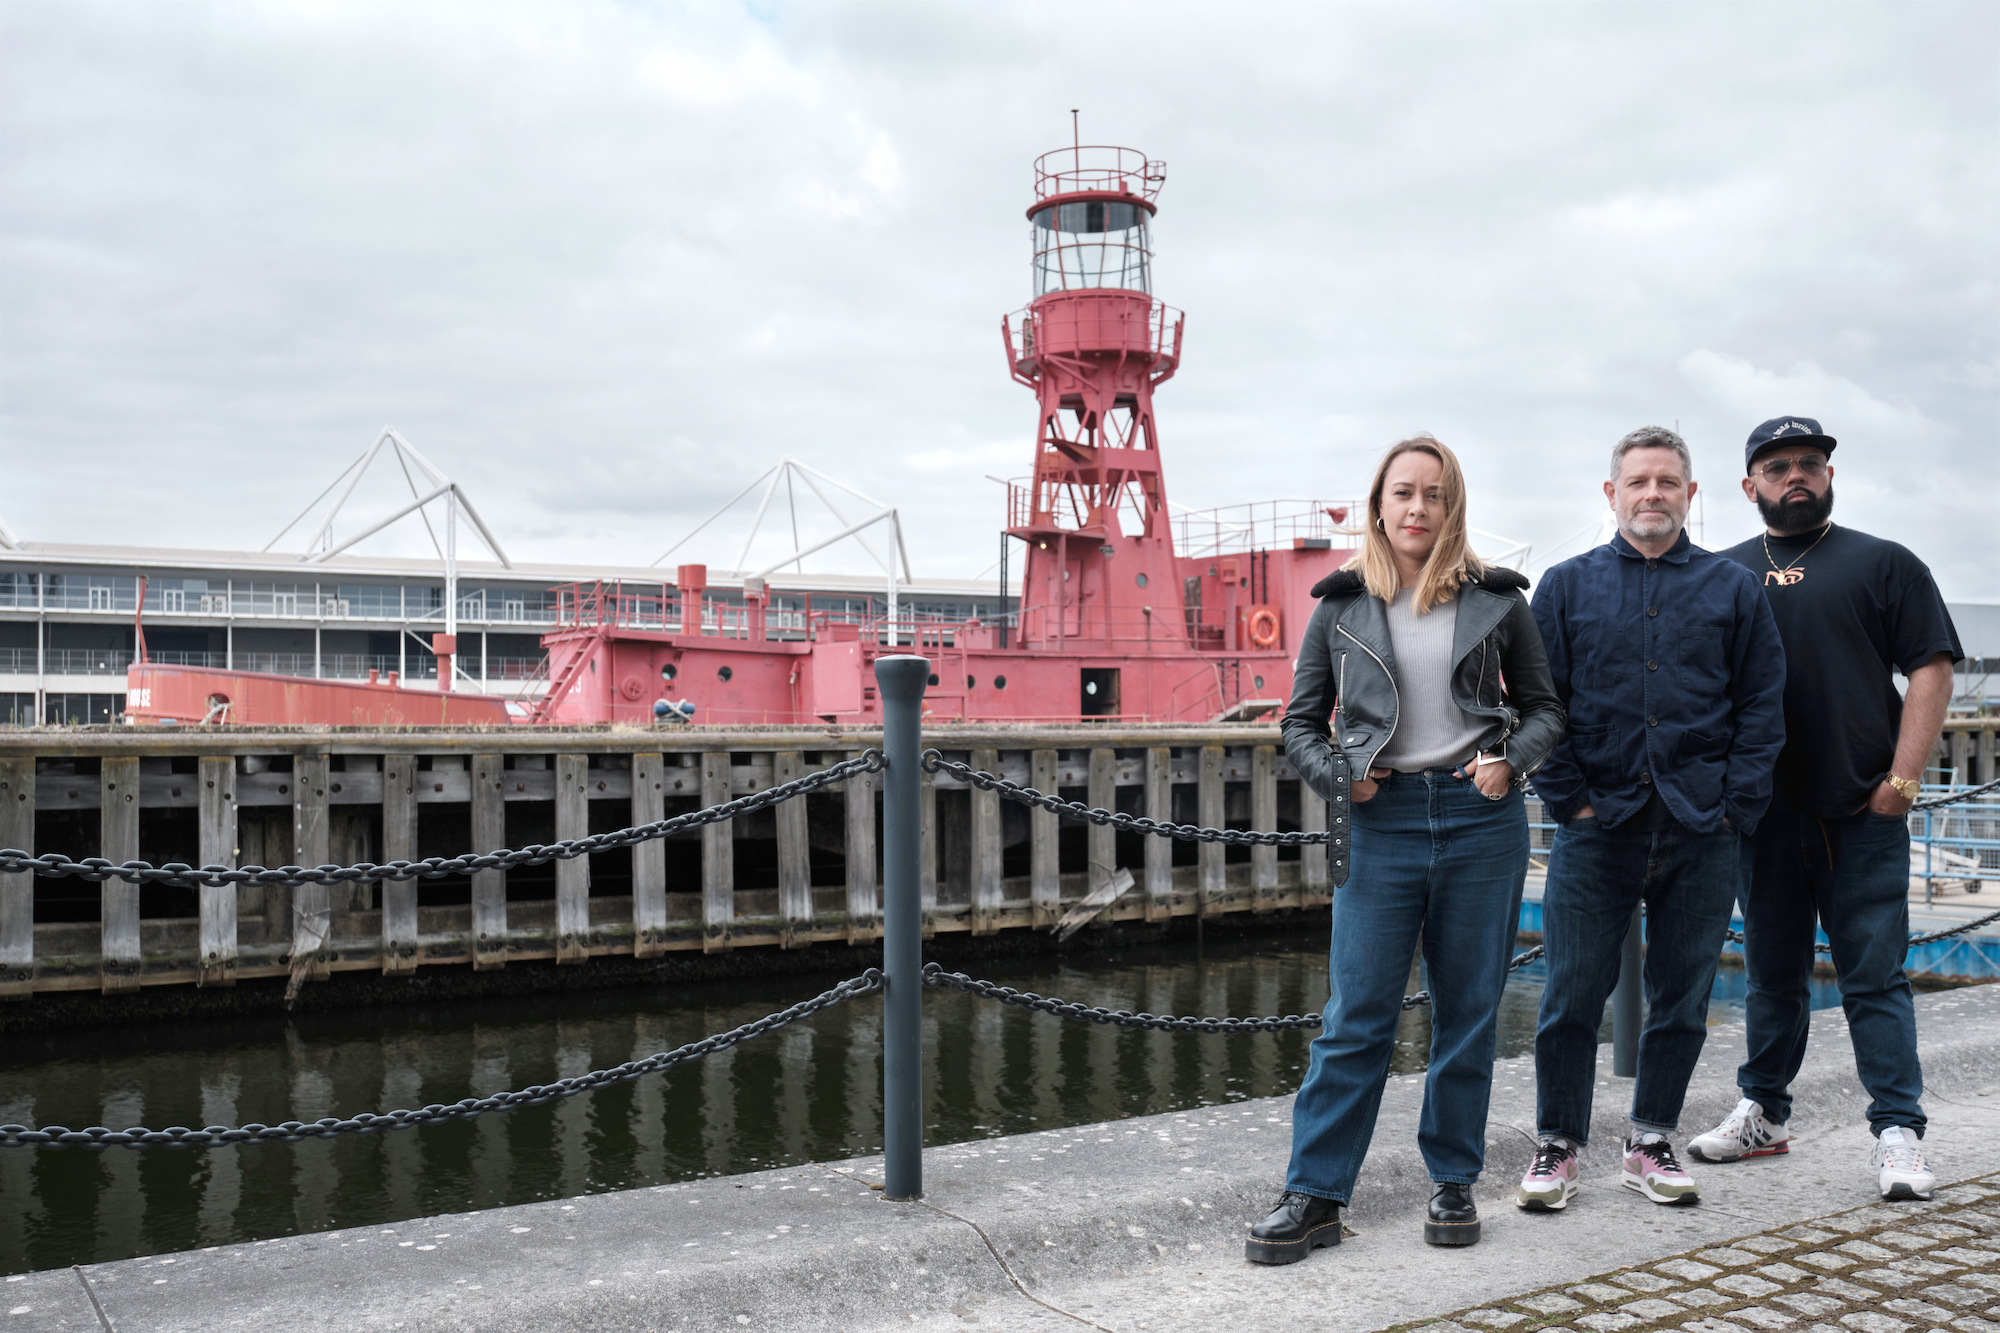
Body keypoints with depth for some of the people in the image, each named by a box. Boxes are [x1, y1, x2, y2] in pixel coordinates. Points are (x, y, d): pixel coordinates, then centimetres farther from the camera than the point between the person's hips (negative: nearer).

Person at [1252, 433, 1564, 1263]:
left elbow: (1544, 706, 13)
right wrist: (1339, 775, -6)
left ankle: (1453, 1181, 22)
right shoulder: (1342, 606, 6)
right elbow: (1301, 723, 11)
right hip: (1383, 821, 0)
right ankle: (1314, 1194, 6)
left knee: (1469, 1008, 8)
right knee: (1356, 1014, -1)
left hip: (1481, 819, 1)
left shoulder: (1496, 600, 6)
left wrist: (1510, 761, -5)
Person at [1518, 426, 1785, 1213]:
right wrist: (1569, 798, -5)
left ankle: (1650, 1147, 22)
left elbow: (1763, 705, 7)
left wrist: (1735, 806, -3)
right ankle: (1557, 1147, 13)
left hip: (1704, 833, 2)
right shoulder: (1567, 587, 7)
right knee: (1572, 995, -1)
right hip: (1598, 828, -1)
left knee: (1682, 999, 9)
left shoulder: (1733, 589, 9)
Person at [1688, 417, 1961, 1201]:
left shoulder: (1884, 564, 5)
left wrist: (1902, 778, -10)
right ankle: (1763, 1114, 24)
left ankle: (1898, 1133, 5)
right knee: (1773, 974, 13)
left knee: (1874, 978, -2)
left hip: (1862, 816, -3)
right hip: (1763, 814, 3)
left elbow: (1931, 669, -1)